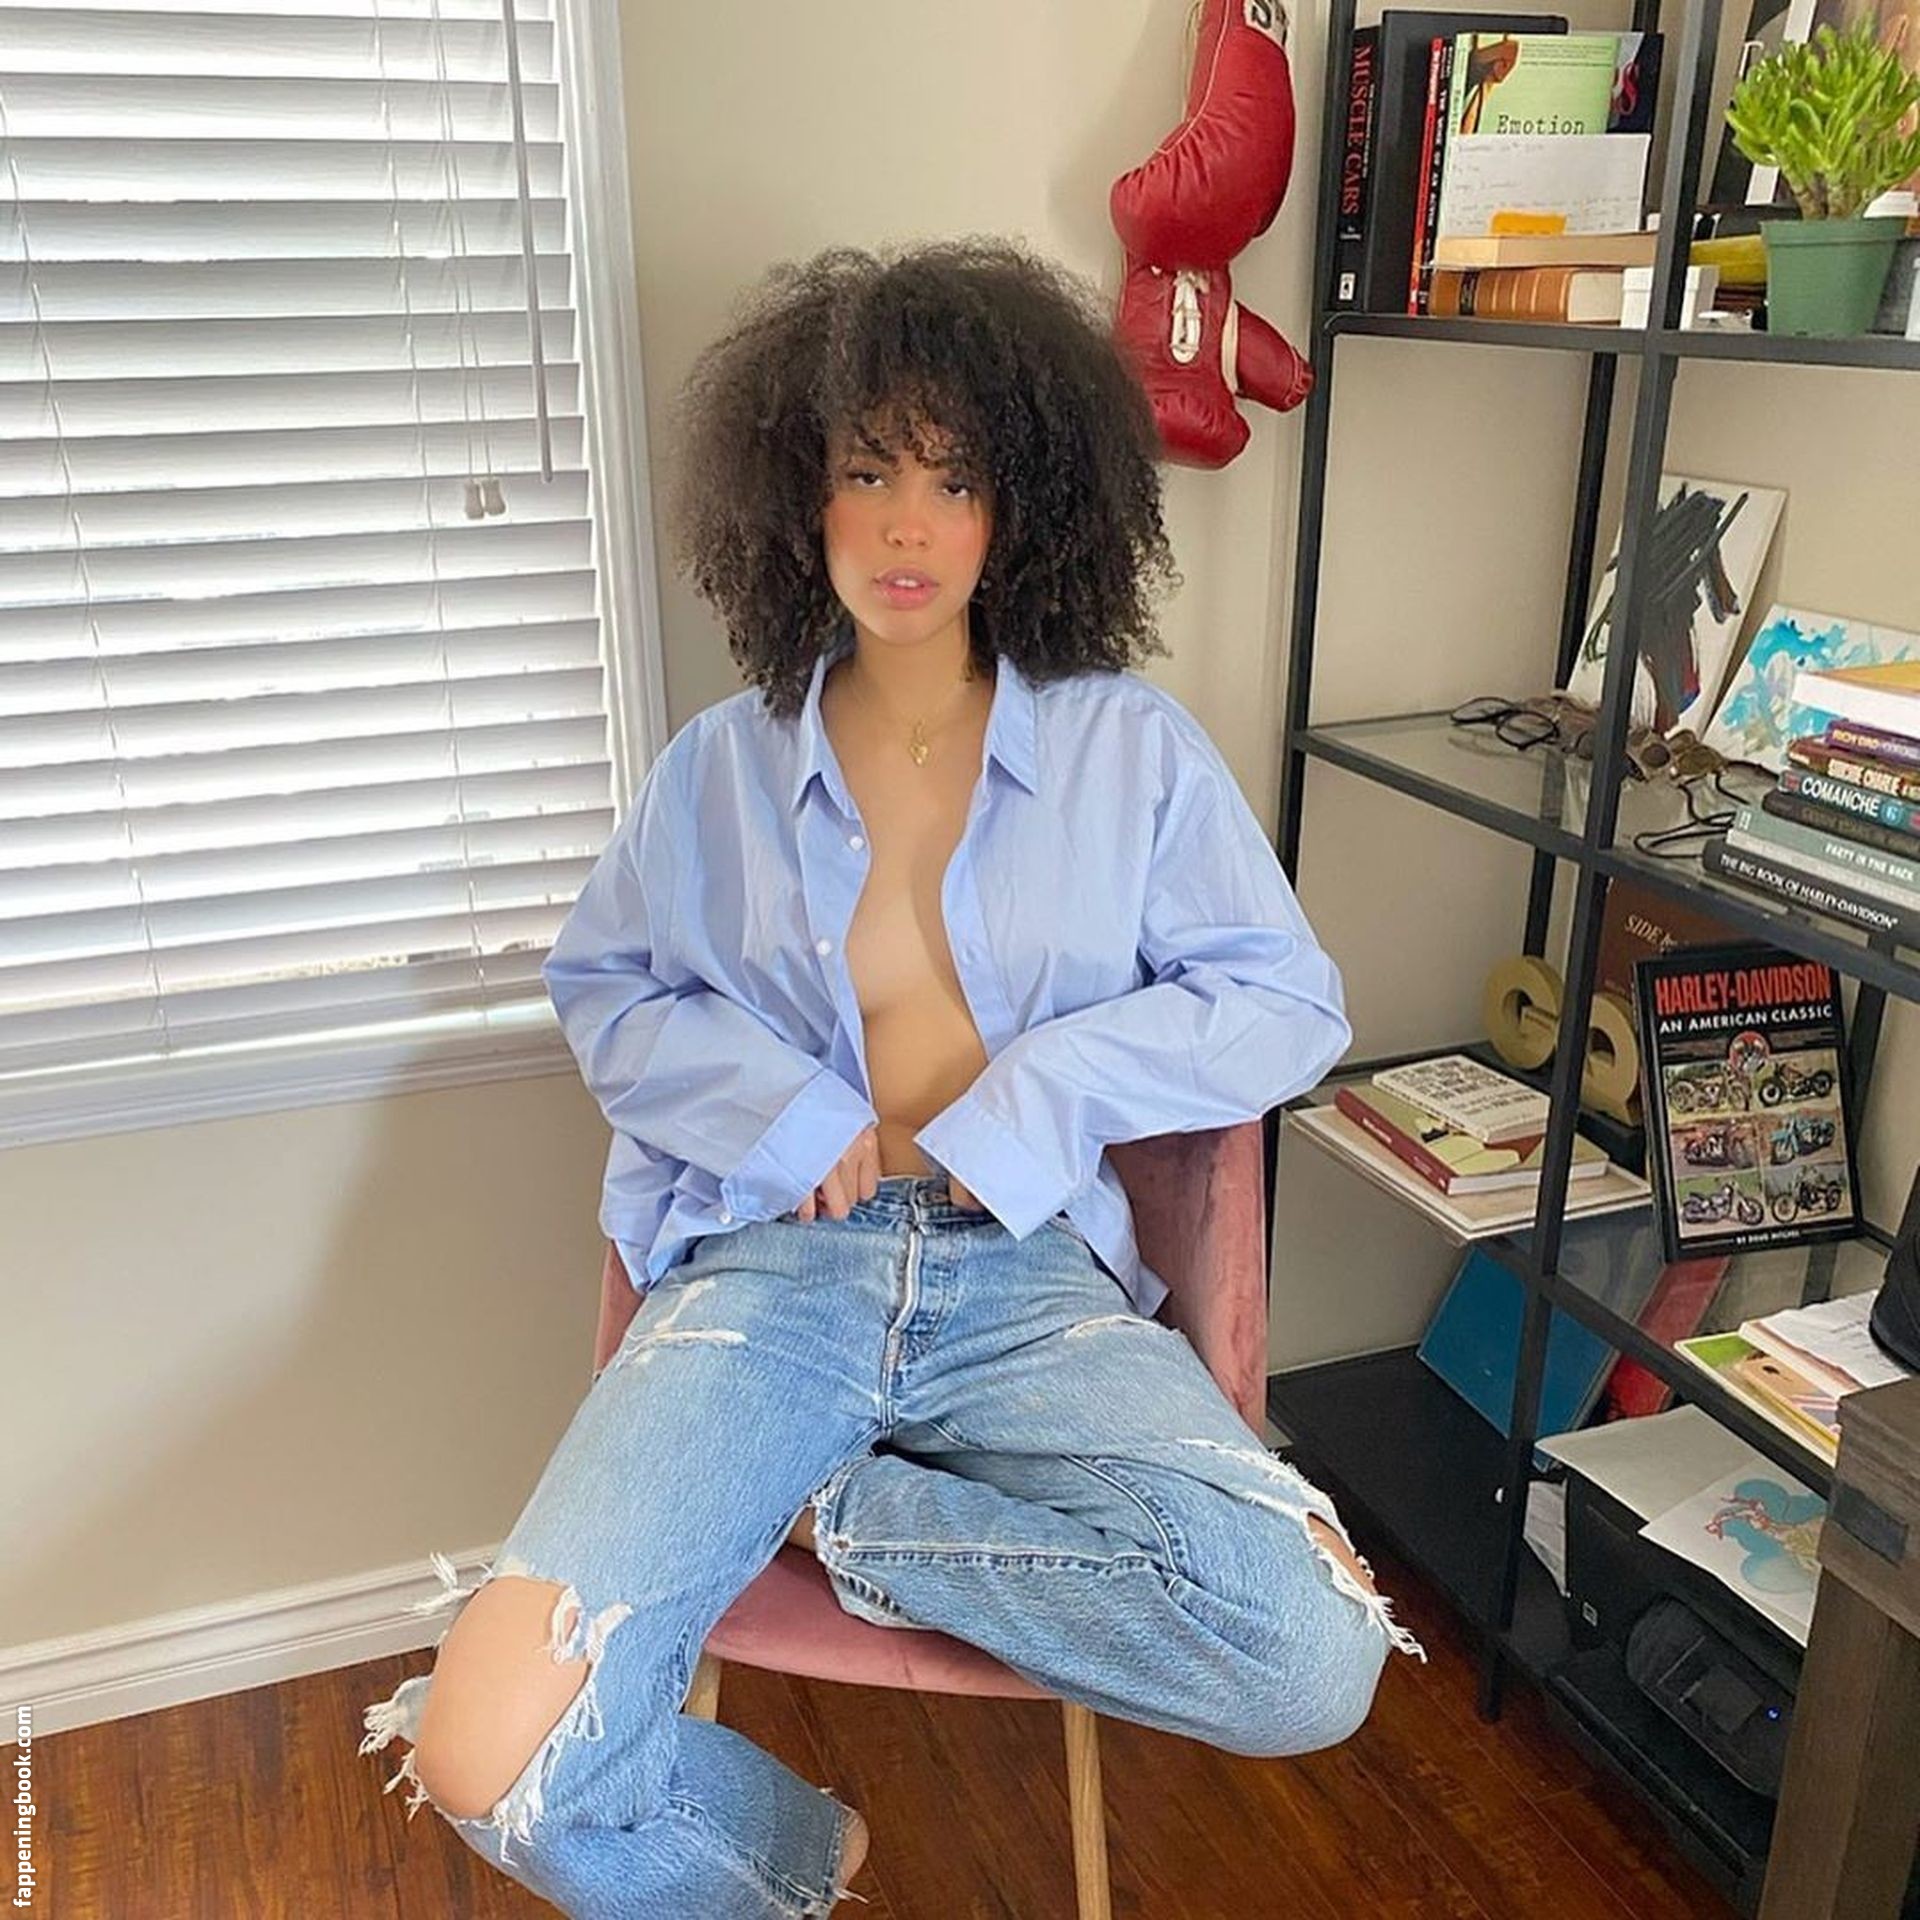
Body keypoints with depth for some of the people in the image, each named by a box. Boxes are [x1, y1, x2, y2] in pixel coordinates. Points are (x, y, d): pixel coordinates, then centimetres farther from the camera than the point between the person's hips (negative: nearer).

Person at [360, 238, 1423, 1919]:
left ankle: (833, 1515, -5)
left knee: (1311, 1661, -27)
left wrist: (1021, 1100, -8)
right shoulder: (725, 767, 11)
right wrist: (787, 1113, -4)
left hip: (1027, 1267, 1)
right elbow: (606, 988, 16)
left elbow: (1288, 1004, 5)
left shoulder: (1132, 747, 7)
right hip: (770, 1262, 0)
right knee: (490, 1753, -22)